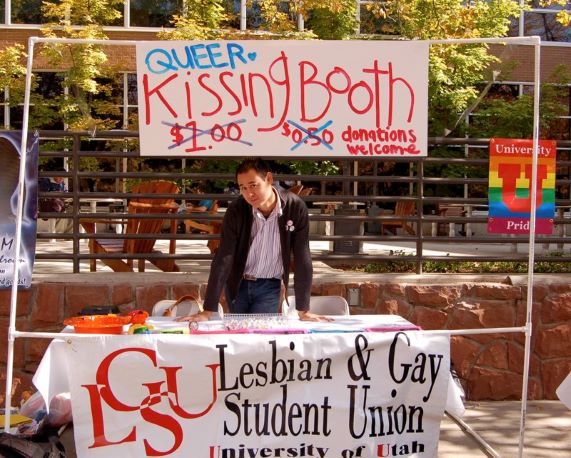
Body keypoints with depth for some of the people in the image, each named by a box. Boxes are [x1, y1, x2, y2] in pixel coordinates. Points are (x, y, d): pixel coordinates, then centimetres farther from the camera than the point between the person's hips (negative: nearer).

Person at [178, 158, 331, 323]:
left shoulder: (295, 207, -19)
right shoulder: (236, 210, -18)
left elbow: (302, 258, -15)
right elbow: (223, 259, -19)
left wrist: (303, 310, -17)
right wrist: (208, 311, -24)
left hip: (270, 286, -1)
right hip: (237, 284, 1)